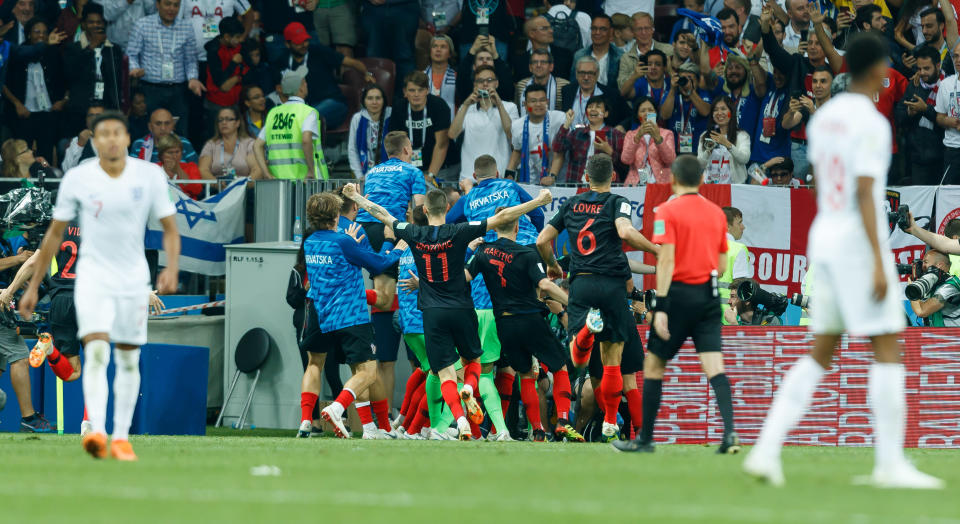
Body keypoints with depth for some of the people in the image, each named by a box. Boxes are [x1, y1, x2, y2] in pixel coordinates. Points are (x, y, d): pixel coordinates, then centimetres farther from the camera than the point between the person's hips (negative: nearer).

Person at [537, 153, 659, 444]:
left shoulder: (571, 204, 12)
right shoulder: (616, 202, 0)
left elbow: (542, 240, 12)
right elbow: (626, 232, -20)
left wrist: (552, 266, 31)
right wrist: (658, 250, -9)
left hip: (580, 283, 2)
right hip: (612, 283, -2)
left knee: (578, 359, -2)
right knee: (612, 361, 8)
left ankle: (586, 330, -35)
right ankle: (610, 422, 8)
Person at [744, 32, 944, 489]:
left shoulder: (824, 117, 12)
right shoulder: (871, 124, -14)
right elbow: (865, 194, -21)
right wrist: (879, 263, -23)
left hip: (823, 239, 8)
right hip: (860, 242, -8)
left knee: (820, 354, 10)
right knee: (888, 349, -2)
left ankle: (766, 451, -1)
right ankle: (890, 464, -4)